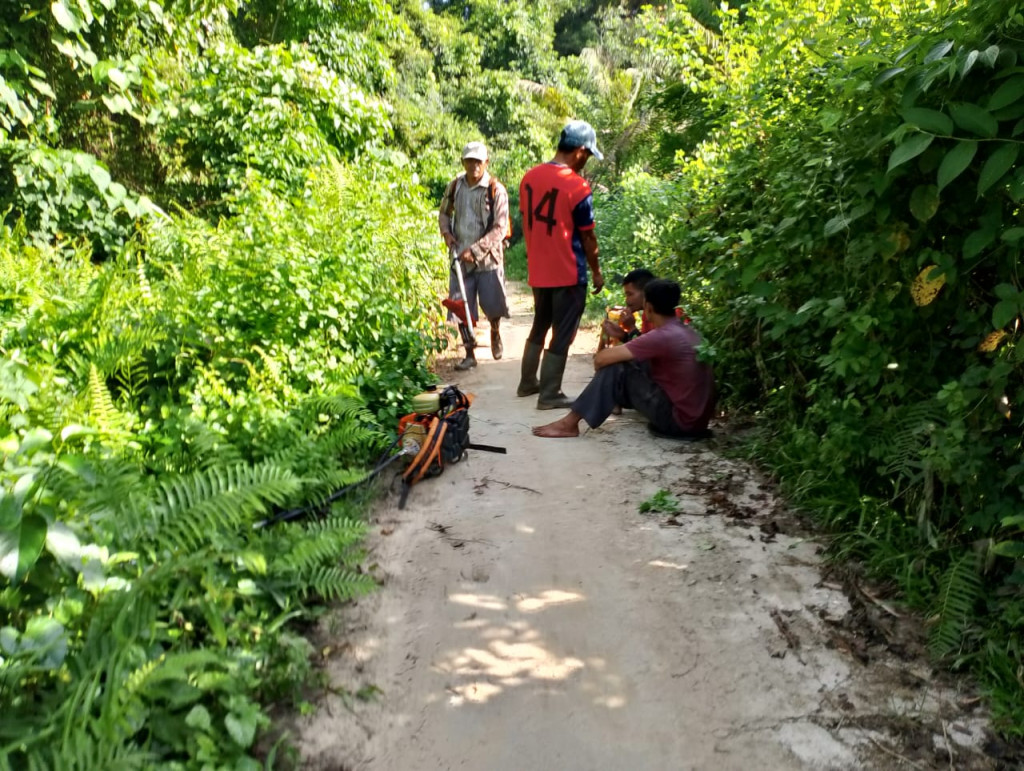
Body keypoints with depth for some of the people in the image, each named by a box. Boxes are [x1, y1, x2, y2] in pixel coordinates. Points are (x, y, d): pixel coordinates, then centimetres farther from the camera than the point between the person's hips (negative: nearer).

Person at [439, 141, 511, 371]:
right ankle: (470, 354, 16)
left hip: (488, 257, -3)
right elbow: (444, 212, 18)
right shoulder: (455, 186, 2)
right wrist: (446, 233, -2)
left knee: (493, 306, 8)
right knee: (462, 308, 3)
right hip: (460, 257, 3)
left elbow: (500, 228, -15)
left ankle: (495, 333, 42)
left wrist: (475, 250, -23)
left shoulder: (496, 190, -11)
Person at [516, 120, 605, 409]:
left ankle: (527, 383, 30)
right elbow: (587, 237, -10)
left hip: (538, 271, 7)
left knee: (539, 326, 22)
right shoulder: (578, 187, -16)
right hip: (568, 274, -6)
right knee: (562, 335, 4)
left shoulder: (529, 177, 3)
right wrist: (597, 272, 2)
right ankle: (549, 395, 9)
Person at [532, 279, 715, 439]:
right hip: (696, 417, 9)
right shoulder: (689, 333, 10)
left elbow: (601, 358, -19)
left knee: (616, 368, -9)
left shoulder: (661, 337, -18)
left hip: (678, 420, -9)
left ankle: (570, 423, -5)